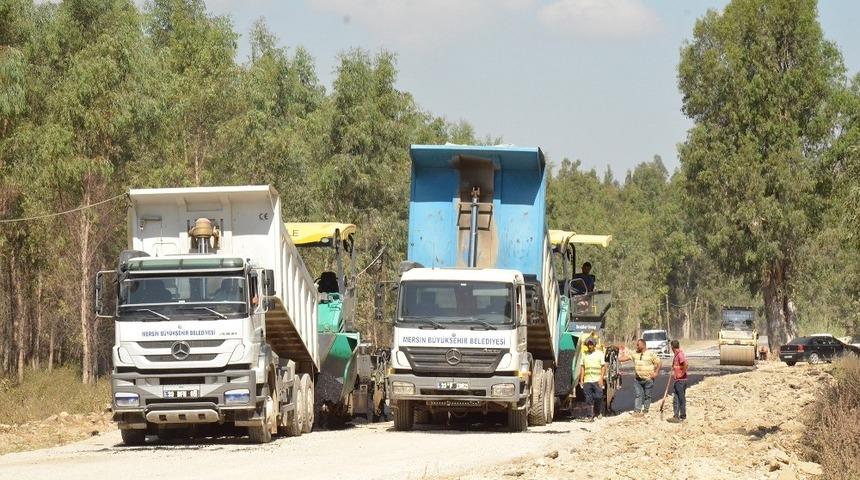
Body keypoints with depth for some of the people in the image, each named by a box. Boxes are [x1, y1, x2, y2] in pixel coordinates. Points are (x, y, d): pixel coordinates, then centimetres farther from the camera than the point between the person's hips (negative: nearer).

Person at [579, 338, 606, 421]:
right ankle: (592, 415, -2)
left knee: (598, 398, -4)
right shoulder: (585, 354, 13)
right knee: (589, 399, -4)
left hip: (597, 380, -3)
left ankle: (597, 413, 15)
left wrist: (601, 378, -10)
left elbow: (603, 367, 0)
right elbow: (582, 367, 15)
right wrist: (581, 379, 8)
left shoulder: (599, 354, 4)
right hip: (587, 380, 3)